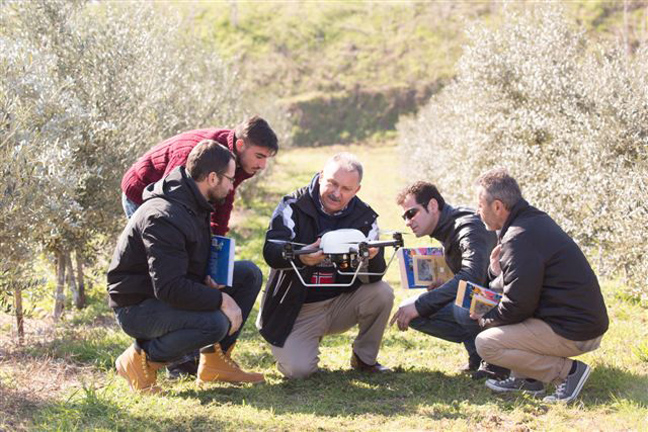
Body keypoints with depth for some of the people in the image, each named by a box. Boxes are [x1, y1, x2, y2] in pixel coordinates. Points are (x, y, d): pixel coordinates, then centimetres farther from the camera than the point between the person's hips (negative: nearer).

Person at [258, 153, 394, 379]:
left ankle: (364, 358, 3)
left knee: (383, 293, -21)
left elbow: (376, 274, -12)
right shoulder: (293, 206, -11)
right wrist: (300, 257, -47)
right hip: (298, 309, -3)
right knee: (297, 369, -21)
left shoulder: (364, 217, -3)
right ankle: (295, 347, 18)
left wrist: (372, 257, -38)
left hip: (340, 303, 3)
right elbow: (270, 252, -25)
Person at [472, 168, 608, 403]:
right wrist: (498, 272, 3)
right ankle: (527, 378, 14)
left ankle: (568, 371, -8)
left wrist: (485, 319, -1)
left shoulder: (520, 239, -21)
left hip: (574, 334, -10)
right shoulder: (537, 220, 11)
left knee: (486, 344, -12)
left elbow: (517, 306, -19)